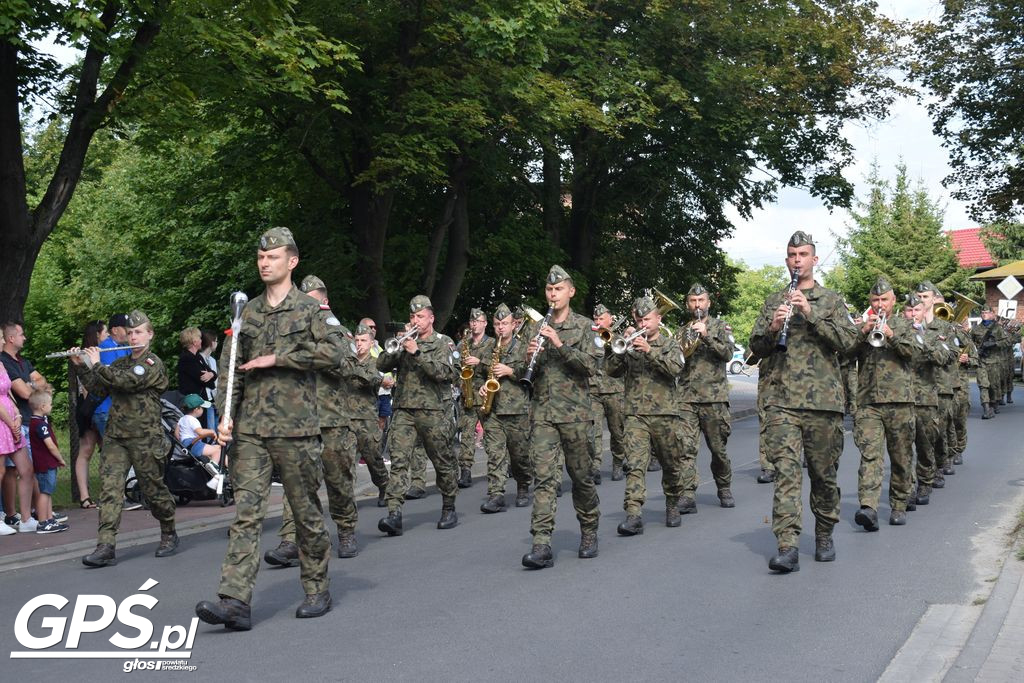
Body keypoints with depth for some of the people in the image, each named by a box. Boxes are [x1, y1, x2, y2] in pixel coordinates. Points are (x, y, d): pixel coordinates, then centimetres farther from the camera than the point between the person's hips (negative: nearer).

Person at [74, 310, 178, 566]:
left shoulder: (153, 364, -6)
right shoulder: (119, 363, 17)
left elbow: (126, 381, -20)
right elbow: (99, 390, 15)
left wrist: (96, 365, -9)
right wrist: (82, 367, 5)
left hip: (145, 438, -5)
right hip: (116, 436, 5)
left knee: (153, 489, 5)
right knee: (110, 487, -9)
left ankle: (169, 535, 26)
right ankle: (105, 547, -14)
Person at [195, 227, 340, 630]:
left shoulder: (308, 308, 2)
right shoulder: (248, 312, 14)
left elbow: (331, 354, -12)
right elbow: (230, 367, 12)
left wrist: (276, 358, -12)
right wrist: (225, 415, 0)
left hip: (296, 428, -3)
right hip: (250, 430, 3)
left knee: (306, 512, 6)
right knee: (246, 511, -5)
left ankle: (317, 591, 21)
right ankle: (235, 601, -10)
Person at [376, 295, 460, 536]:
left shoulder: (443, 343, 4)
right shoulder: (405, 342, 16)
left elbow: (447, 372, -13)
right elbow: (382, 366, 6)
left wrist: (417, 352, -17)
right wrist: (396, 346, -8)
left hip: (434, 411, -2)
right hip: (404, 410, 3)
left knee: (443, 462, 6)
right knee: (398, 460, -11)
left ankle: (449, 509, 23)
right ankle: (394, 514, -17)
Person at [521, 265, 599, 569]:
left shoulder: (582, 325, 2)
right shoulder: (539, 328, 14)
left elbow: (590, 364, -10)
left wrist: (560, 344, -19)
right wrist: (531, 357, -5)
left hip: (574, 412, -2)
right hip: (543, 412, 3)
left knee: (580, 475, 7)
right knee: (544, 476, -8)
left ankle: (589, 533, 28)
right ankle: (541, 545, -12)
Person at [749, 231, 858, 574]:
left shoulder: (831, 300, 8)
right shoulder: (774, 301, 14)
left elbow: (848, 341, -5)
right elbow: (757, 347, 12)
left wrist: (811, 313, -15)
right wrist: (773, 327, -9)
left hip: (824, 399, 0)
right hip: (782, 400, 1)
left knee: (823, 472, 8)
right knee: (785, 469, -11)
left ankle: (824, 538, 26)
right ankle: (788, 547, -17)